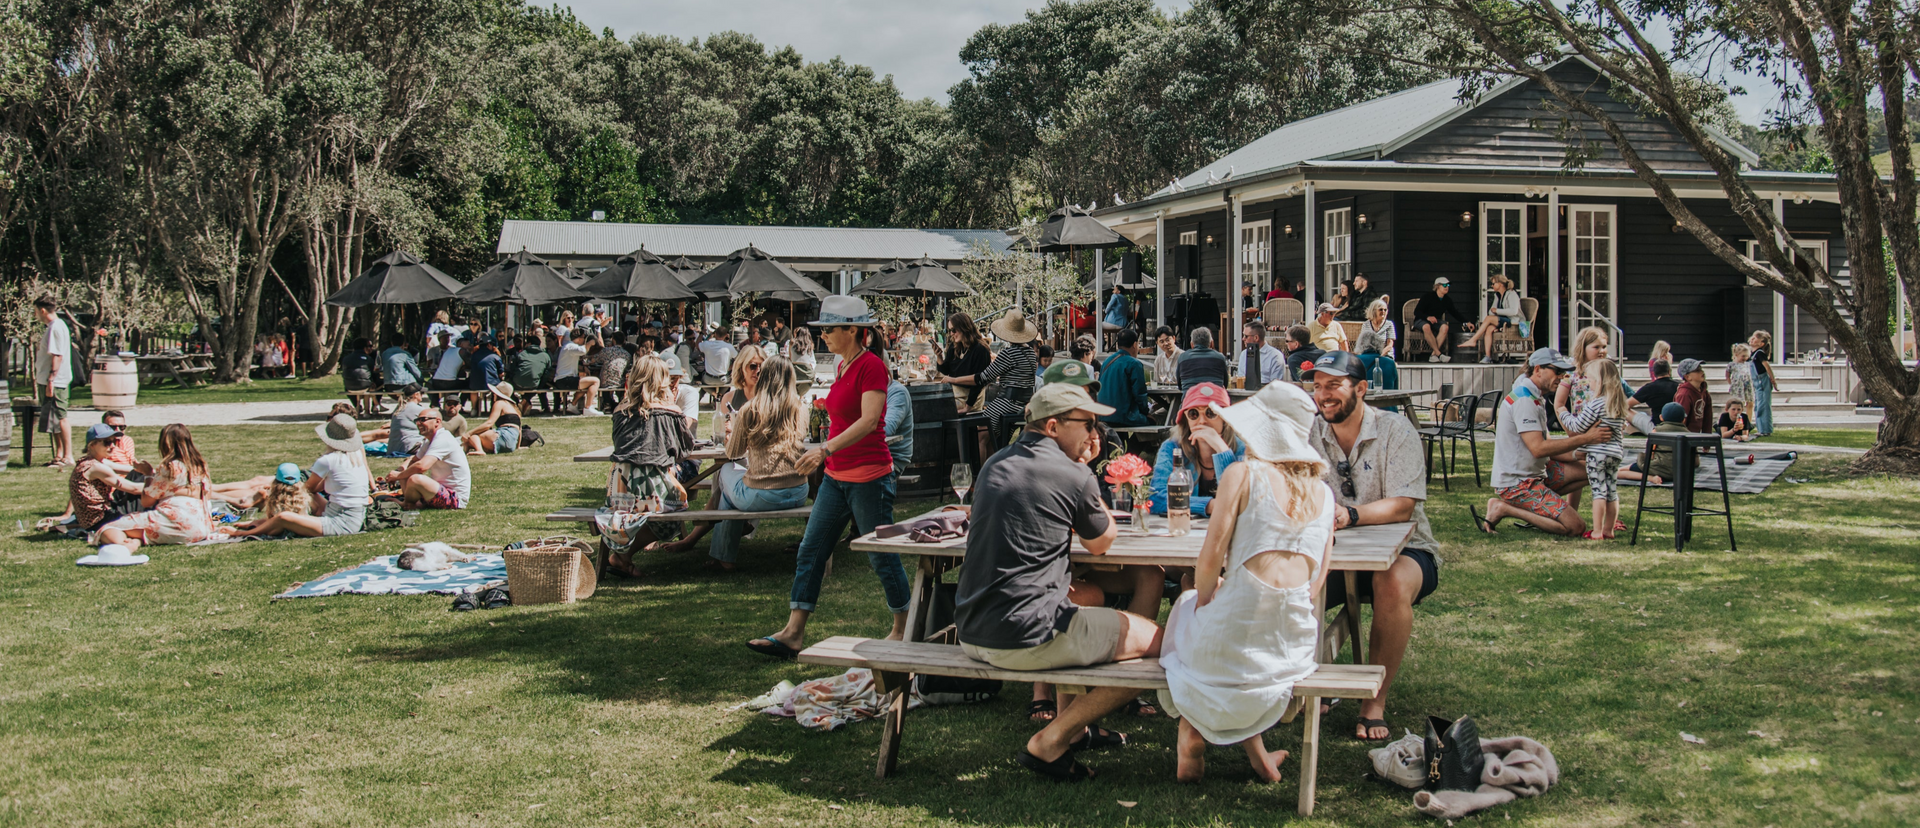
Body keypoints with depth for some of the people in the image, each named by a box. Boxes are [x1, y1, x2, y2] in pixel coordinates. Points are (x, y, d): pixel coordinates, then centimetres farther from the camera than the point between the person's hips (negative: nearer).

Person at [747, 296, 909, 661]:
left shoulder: (871, 366, -15)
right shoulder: (844, 366, 12)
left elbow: (869, 420, -26)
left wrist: (826, 448, -35)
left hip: (869, 476, -9)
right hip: (836, 477, 9)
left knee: (882, 555, 3)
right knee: (810, 551, 5)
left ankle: (903, 629, 19)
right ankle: (793, 633, 7)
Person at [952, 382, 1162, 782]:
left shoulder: (994, 465, 13)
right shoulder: (1072, 476, -11)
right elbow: (1102, 543, 8)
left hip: (971, 633, 9)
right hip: (1024, 638, -9)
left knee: (1090, 596, 34)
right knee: (1153, 639, 2)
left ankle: (1073, 726, 36)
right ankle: (1050, 743, 1)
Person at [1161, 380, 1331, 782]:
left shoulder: (1243, 474, -6)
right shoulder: (1323, 492, 10)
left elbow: (1210, 559, -11)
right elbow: (1317, 580, 11)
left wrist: (1202, 598, 10)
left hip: (1236, 635, -4)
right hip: (1296, 641, 4)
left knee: (1187, 605, 29)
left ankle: (1193, 736, 25)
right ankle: (1253, 744, 28)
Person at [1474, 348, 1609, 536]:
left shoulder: (1535, 397, 14)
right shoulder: (1523, 400, -19)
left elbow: (1544, 446, 10)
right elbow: (1538, 448, -26)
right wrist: (1584, 439, -23)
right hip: (1516, 483, -10)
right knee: (1575, 527, -14)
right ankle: (1504, 509, -8)